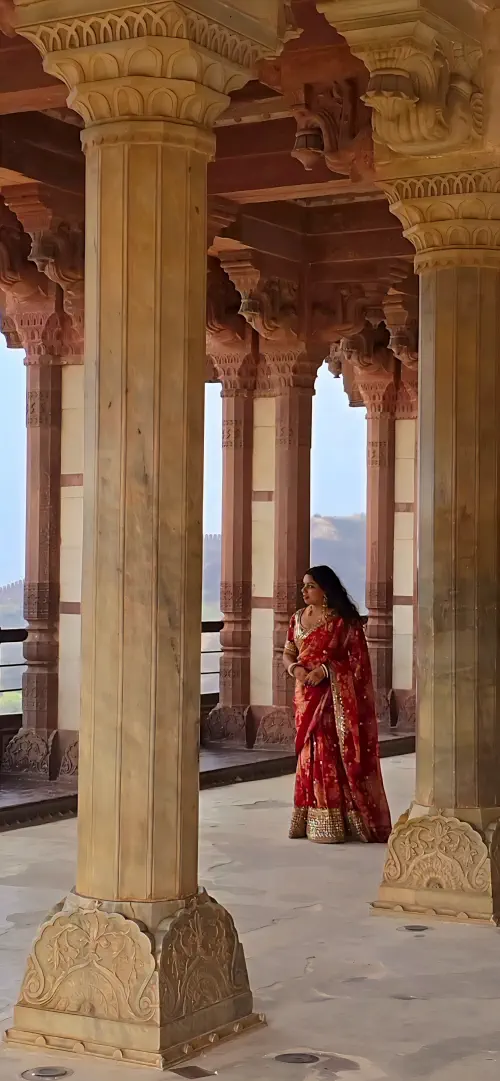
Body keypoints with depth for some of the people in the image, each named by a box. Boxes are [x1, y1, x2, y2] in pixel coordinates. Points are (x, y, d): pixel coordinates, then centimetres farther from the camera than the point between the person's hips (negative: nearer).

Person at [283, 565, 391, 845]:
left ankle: (334, 824, -2)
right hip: (307, 696, 6)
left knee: (334, 754, -7)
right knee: (312, 753, 7)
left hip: (335, 697, -6)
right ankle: (313, 820, 12)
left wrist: (325, 669, -20)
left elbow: (357, 658, -10)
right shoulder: (298, 618, 11)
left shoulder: (344, 620, -8)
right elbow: (288, 654, 13)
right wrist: (295, 668, -9)